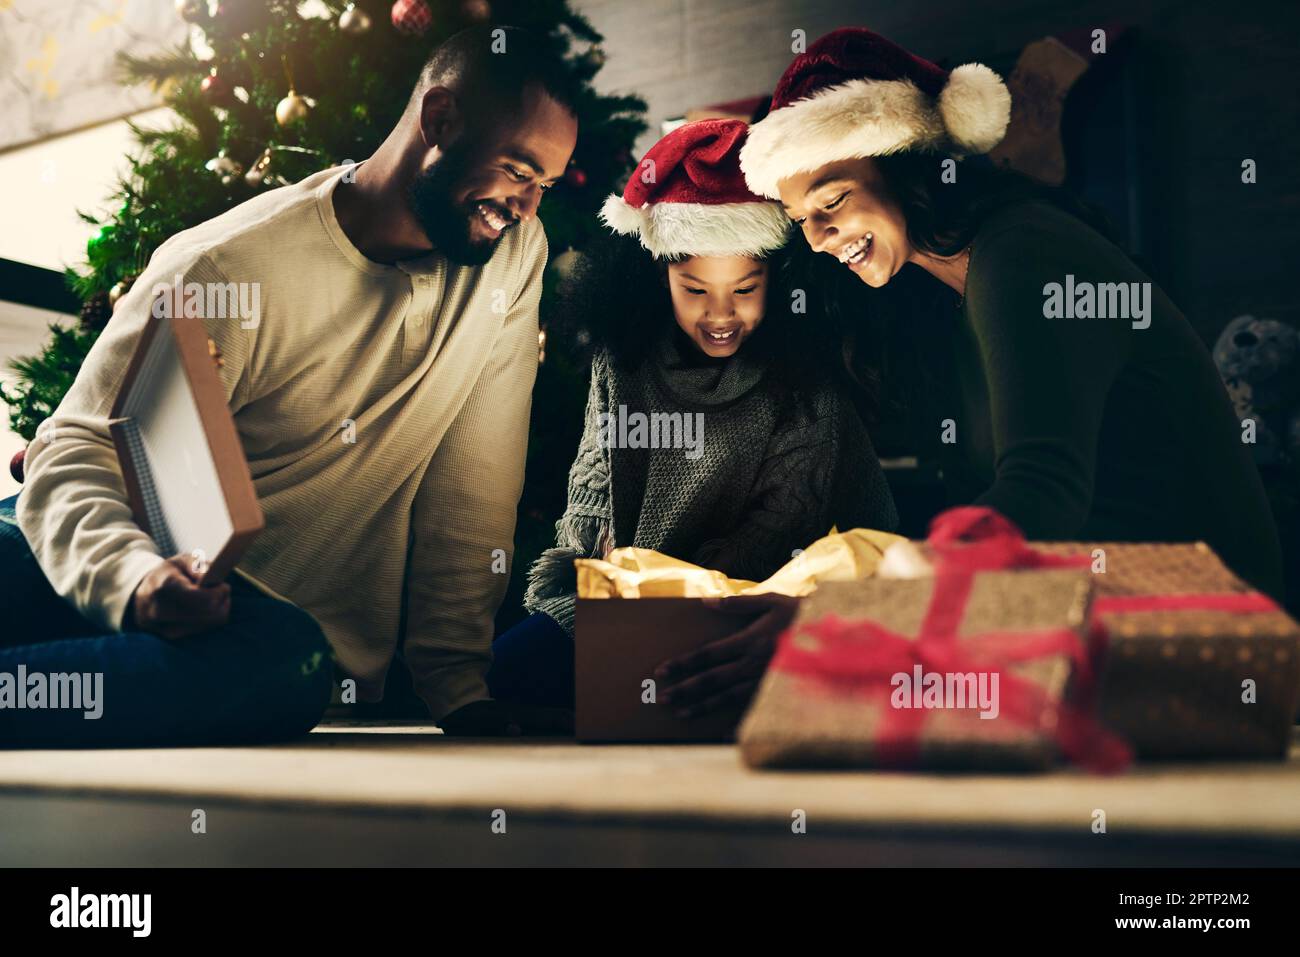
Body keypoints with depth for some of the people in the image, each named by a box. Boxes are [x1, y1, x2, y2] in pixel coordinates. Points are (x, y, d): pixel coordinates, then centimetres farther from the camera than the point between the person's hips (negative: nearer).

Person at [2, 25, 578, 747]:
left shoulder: (515, 256, 1)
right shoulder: (226, 266, -11)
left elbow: (474, 482, 3)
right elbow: (76, 451, -14)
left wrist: (459, 684, -1)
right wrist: (135, 573, -37)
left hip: (292, 621, 3)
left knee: (285, 659, -36)